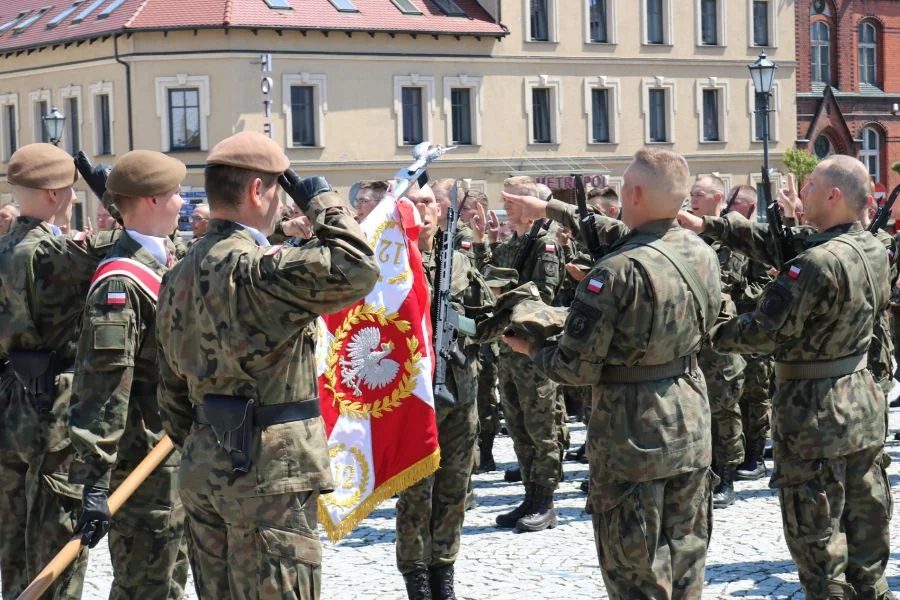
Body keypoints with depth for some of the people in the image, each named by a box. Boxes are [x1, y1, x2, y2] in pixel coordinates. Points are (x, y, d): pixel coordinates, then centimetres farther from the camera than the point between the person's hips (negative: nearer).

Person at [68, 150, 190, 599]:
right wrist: (95, 480, -28)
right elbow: (102, 386, -25)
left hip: (177, 453, 9)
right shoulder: (121, 282, -20)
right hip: (144, 460, -9)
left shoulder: (166, 260, 9)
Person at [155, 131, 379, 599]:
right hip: (267, 472, -9)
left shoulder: (180, 276, 12)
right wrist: (323, 202, -11)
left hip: (202, 471, 9)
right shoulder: (259, 269, -17)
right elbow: (357, 270, -27)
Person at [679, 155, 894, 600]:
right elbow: (773, 244, 8)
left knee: (815, 532, 4)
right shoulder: (872, 249, 2)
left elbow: (764, 331, -24)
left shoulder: (817, 263, -25)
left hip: (814, 410, -8)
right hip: (863, 400, 8)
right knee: (867, 516, 16)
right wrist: (707, 225, 8)